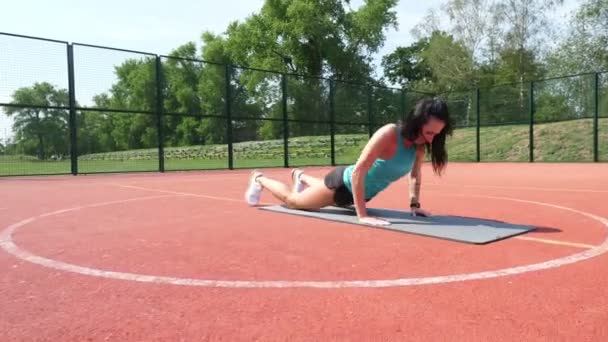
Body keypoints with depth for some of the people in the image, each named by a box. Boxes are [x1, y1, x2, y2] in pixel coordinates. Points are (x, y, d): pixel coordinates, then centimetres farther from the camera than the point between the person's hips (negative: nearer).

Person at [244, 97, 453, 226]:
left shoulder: (420, 142, -13)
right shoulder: (388, 135, -36)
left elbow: (415, 174, 5)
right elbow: (358, 172, -38)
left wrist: (415, 205, -3)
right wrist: (362, 215, -39)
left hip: (363, 191, 8)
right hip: (345, 183, -8)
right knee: (291, 200, 14)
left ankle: (300, 176, 63)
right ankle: (259, 179, 40)